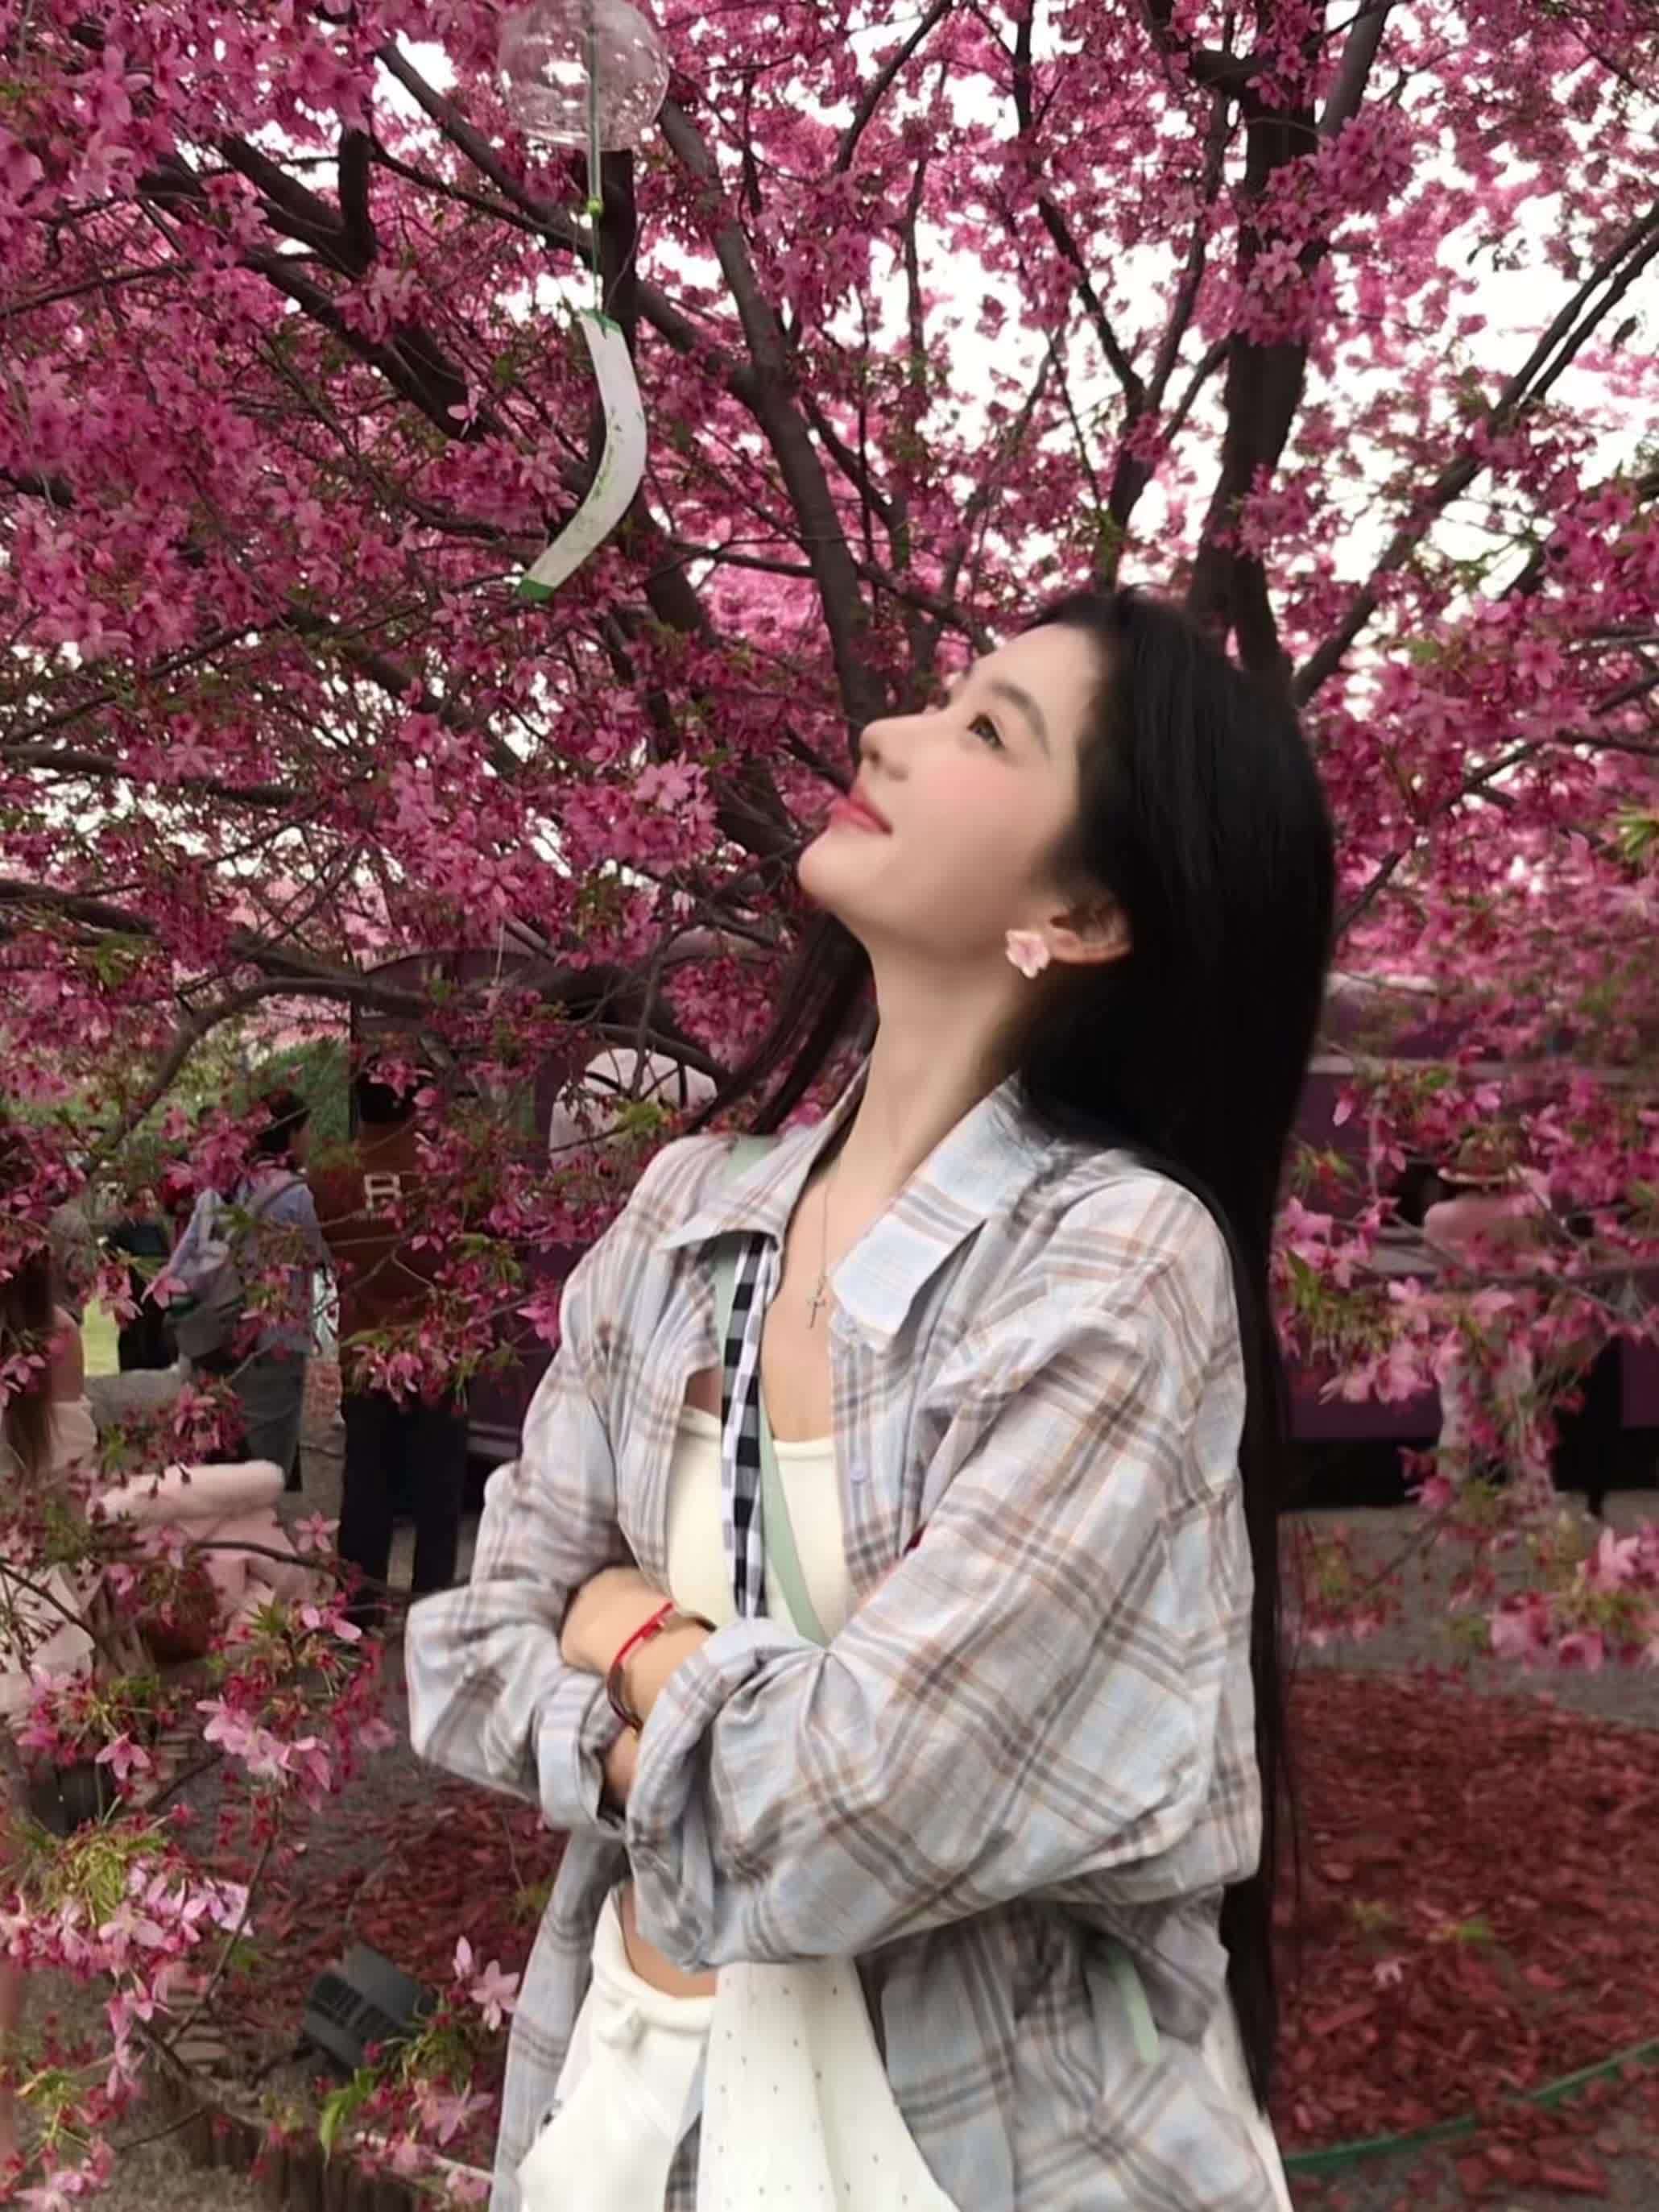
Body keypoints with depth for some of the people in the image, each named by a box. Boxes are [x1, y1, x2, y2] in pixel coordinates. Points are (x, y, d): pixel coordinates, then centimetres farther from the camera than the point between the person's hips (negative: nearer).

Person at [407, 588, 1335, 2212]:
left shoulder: (1122, 1263, -23)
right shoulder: (690, 1211, -4)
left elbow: (848, 1821, -28)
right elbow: (479, 1646, -2)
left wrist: (637, 1639, -10)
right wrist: (721, 1745, -19)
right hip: (642, 2065, 5)